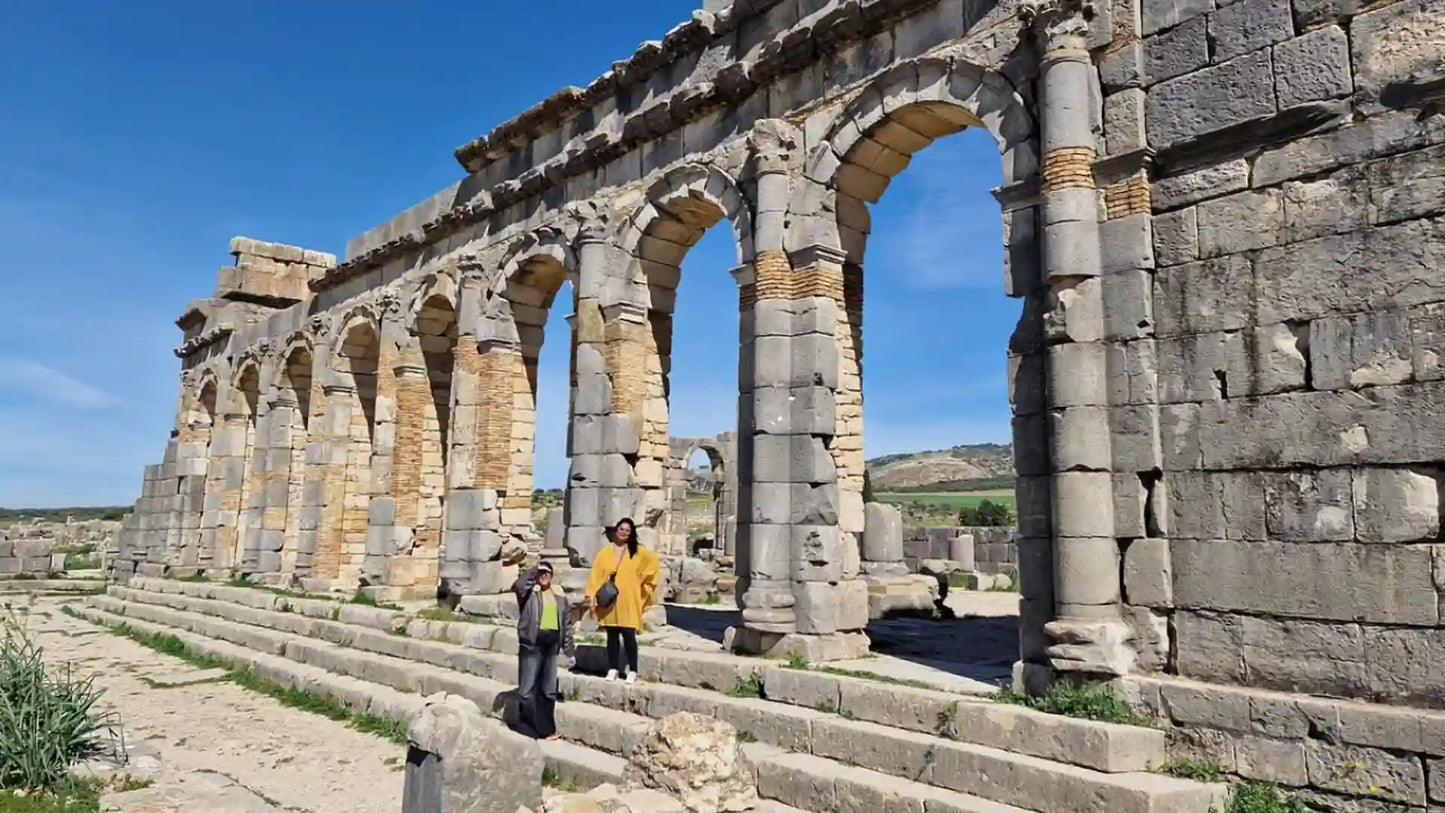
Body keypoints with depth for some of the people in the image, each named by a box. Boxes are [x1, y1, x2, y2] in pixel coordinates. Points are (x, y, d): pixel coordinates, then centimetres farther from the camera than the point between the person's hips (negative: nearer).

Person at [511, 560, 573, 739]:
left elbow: (566, 623, 15)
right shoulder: (529, 591, -1)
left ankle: (546, 729, 21)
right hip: (531, 644, -4)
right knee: (528, 689, -4)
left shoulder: (559, 595, 11)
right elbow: (517, 585, -27)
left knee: (549, 690, 11)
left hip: (552, 645, 4)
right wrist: (535, 570, -15)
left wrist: (569, 649, 13)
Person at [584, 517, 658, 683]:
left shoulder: (637, 552, 4)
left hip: (628, 601, -1)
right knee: (612, 635, 8)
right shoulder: (605, 551, 4)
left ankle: (632, 671, 2)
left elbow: (653, 560, 6)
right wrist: (592, 596, -3)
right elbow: (596, 575, 3)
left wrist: (642, 579, 2)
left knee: (629, 635, -5)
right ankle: (613, 669, 16)